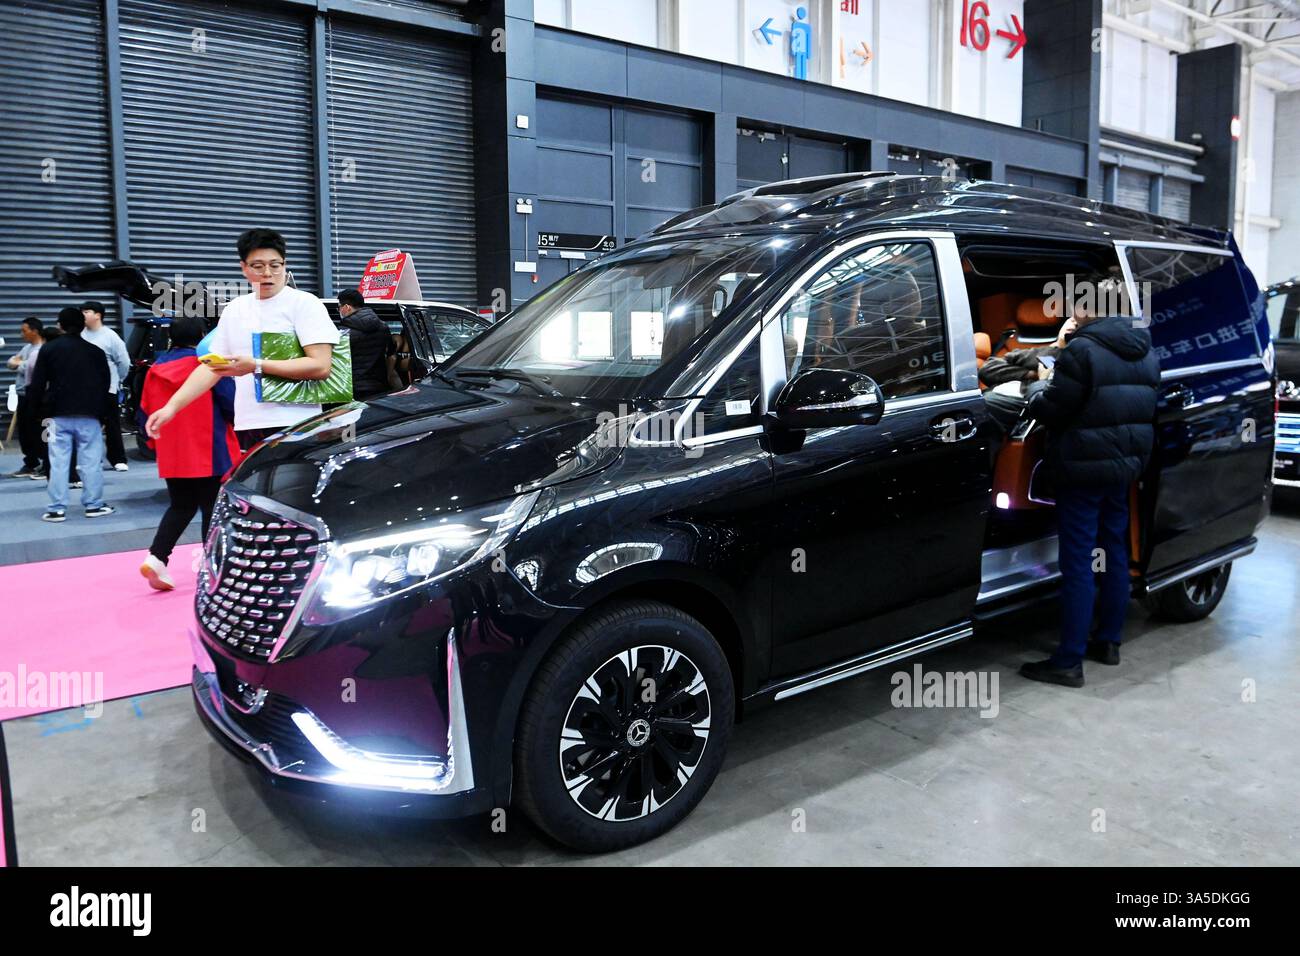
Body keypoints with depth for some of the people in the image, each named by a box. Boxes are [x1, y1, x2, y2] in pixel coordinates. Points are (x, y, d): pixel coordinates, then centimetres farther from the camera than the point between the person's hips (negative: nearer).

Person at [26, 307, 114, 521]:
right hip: (89, 415, 0)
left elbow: (37, 384, 0)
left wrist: (37, 406, 14)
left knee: (58, 462, 3)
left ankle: (57, 509, 4)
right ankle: (93, 505, 6)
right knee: (91, 461, 4)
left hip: (60, 415, 0)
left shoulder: (48, 349, 1)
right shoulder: (96, 351, 3)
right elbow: (105, 383, 7)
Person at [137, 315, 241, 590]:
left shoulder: (157, 367, 5)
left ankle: (156, 557, 2)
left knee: (180, 507, 17)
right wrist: (238, 424, 9)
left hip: (171, 455, 5)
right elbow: (231, 403, -11)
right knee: (213, 508, 5)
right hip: (209, 453, -5)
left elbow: (145, 412, 10)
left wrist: (155, 440, 24)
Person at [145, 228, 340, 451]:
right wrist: (172, 406, 5)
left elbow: (321, 366, -12)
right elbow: (211, 366, 18)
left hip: (295, 425, -5)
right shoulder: (234, 309, 17)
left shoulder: (305, 303, -1)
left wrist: (256, 366, -16)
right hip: (248, 427, 5)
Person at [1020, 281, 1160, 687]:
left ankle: (1069, 662, 0)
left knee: (1078, 565, -5)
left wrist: (1041, 385, 5)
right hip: (1126, 465, 8)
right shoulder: (1145, 352, 10)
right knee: (1115, 554, 17)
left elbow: (1050, 411, -17)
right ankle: (1109, 642, 29)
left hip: (1084, 469, -8)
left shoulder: (1083, 351, -18)